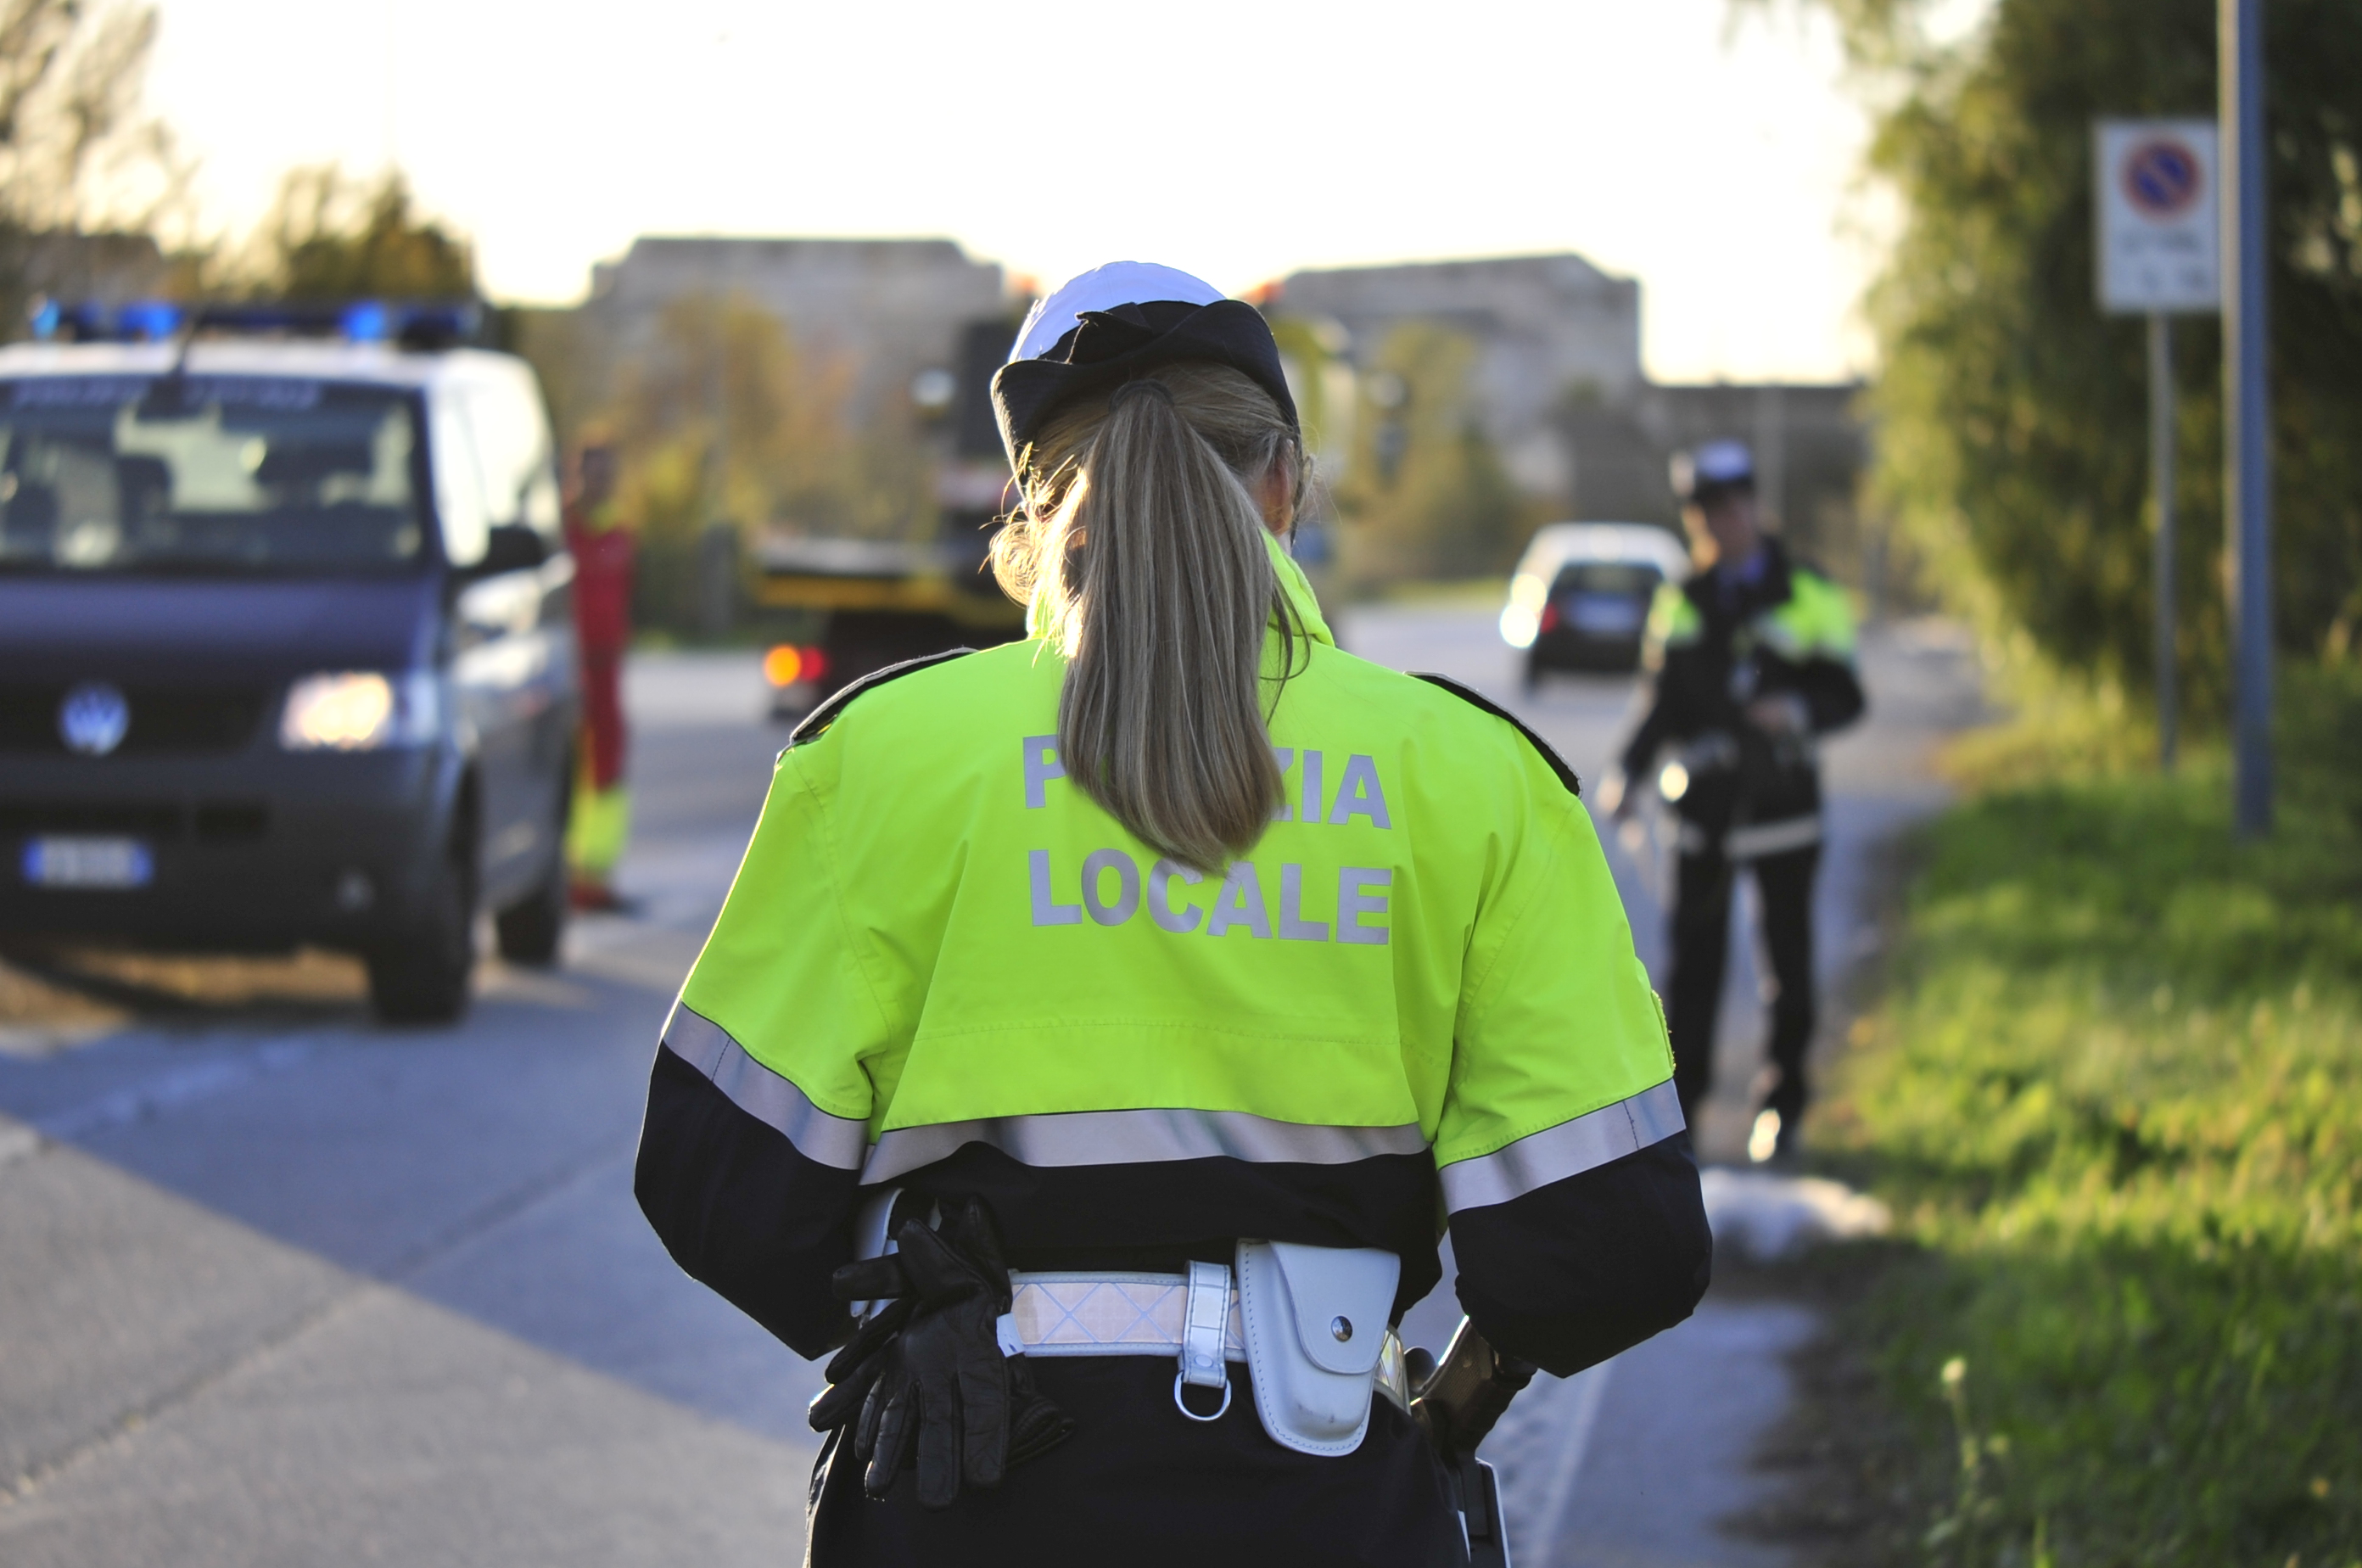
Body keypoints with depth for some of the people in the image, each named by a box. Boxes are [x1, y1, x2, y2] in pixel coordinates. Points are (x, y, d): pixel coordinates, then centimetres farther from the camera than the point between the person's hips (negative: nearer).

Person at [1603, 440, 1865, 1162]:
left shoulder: (1806, 595, -1)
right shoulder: (1680, 602, 9)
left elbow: (1846, 696, -3)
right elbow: (1664, 702, 13)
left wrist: (1798, 712, -24)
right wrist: (1629, 773, -1)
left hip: (1780, 804, -2)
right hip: (1703, 804, 2)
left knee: (1788, 956, 4)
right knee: (1695, 954, 1)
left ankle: (1784, 1104, 15)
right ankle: (1680, 1097, 9)